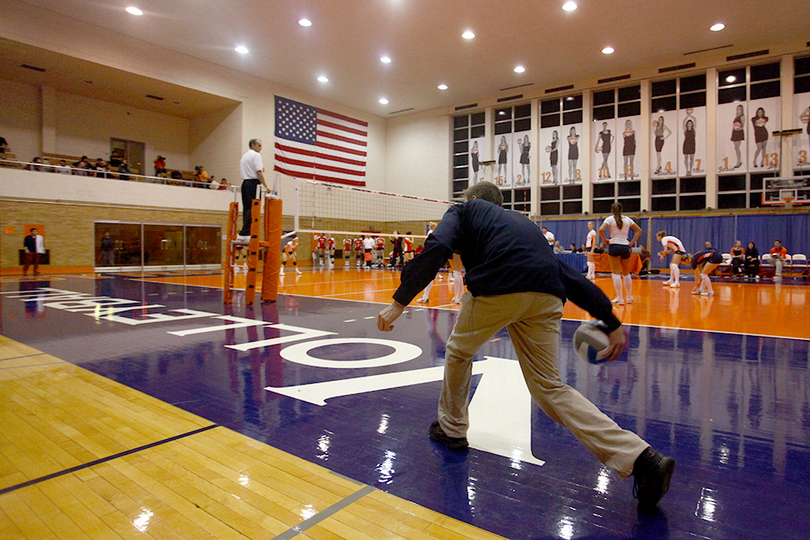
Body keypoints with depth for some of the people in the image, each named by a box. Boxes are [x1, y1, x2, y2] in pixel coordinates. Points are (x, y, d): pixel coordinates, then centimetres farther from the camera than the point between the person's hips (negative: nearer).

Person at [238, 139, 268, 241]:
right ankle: (244, 233, -15)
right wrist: (266, 186, -11)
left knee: (246, 208, 9)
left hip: (244, 182, 9)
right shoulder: (256, 155, -4)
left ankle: (246, 233, 8)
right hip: (253, 183, -9)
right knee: (252, 209, -11)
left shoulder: (244, 156, 24)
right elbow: (259, 172, -13)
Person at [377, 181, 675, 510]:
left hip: (497, 288, -5)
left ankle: (451, 429, 36)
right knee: (549, 388, 13)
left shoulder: (464, 210, 24)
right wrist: (610, 321, 24)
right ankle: (639, 457, 2)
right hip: (546, 298, 5)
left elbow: (435, 249, 0)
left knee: (459, 352, 24)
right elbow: (570, 275, 26)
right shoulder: (522, 222, 36)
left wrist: (399, 302, -2)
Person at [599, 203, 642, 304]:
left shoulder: (610, 219, -2)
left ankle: (620, 298, -7)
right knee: (626, 273, 15)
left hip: (614, 246, -4)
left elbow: (601, 230, -17)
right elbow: (639, 230, 15)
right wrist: (632, 242, 13)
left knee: (616, 273, -3)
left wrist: (605, 240, -5)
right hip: (625, 247, 4)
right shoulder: (627, 219, 10)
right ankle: (629, 297, 22)